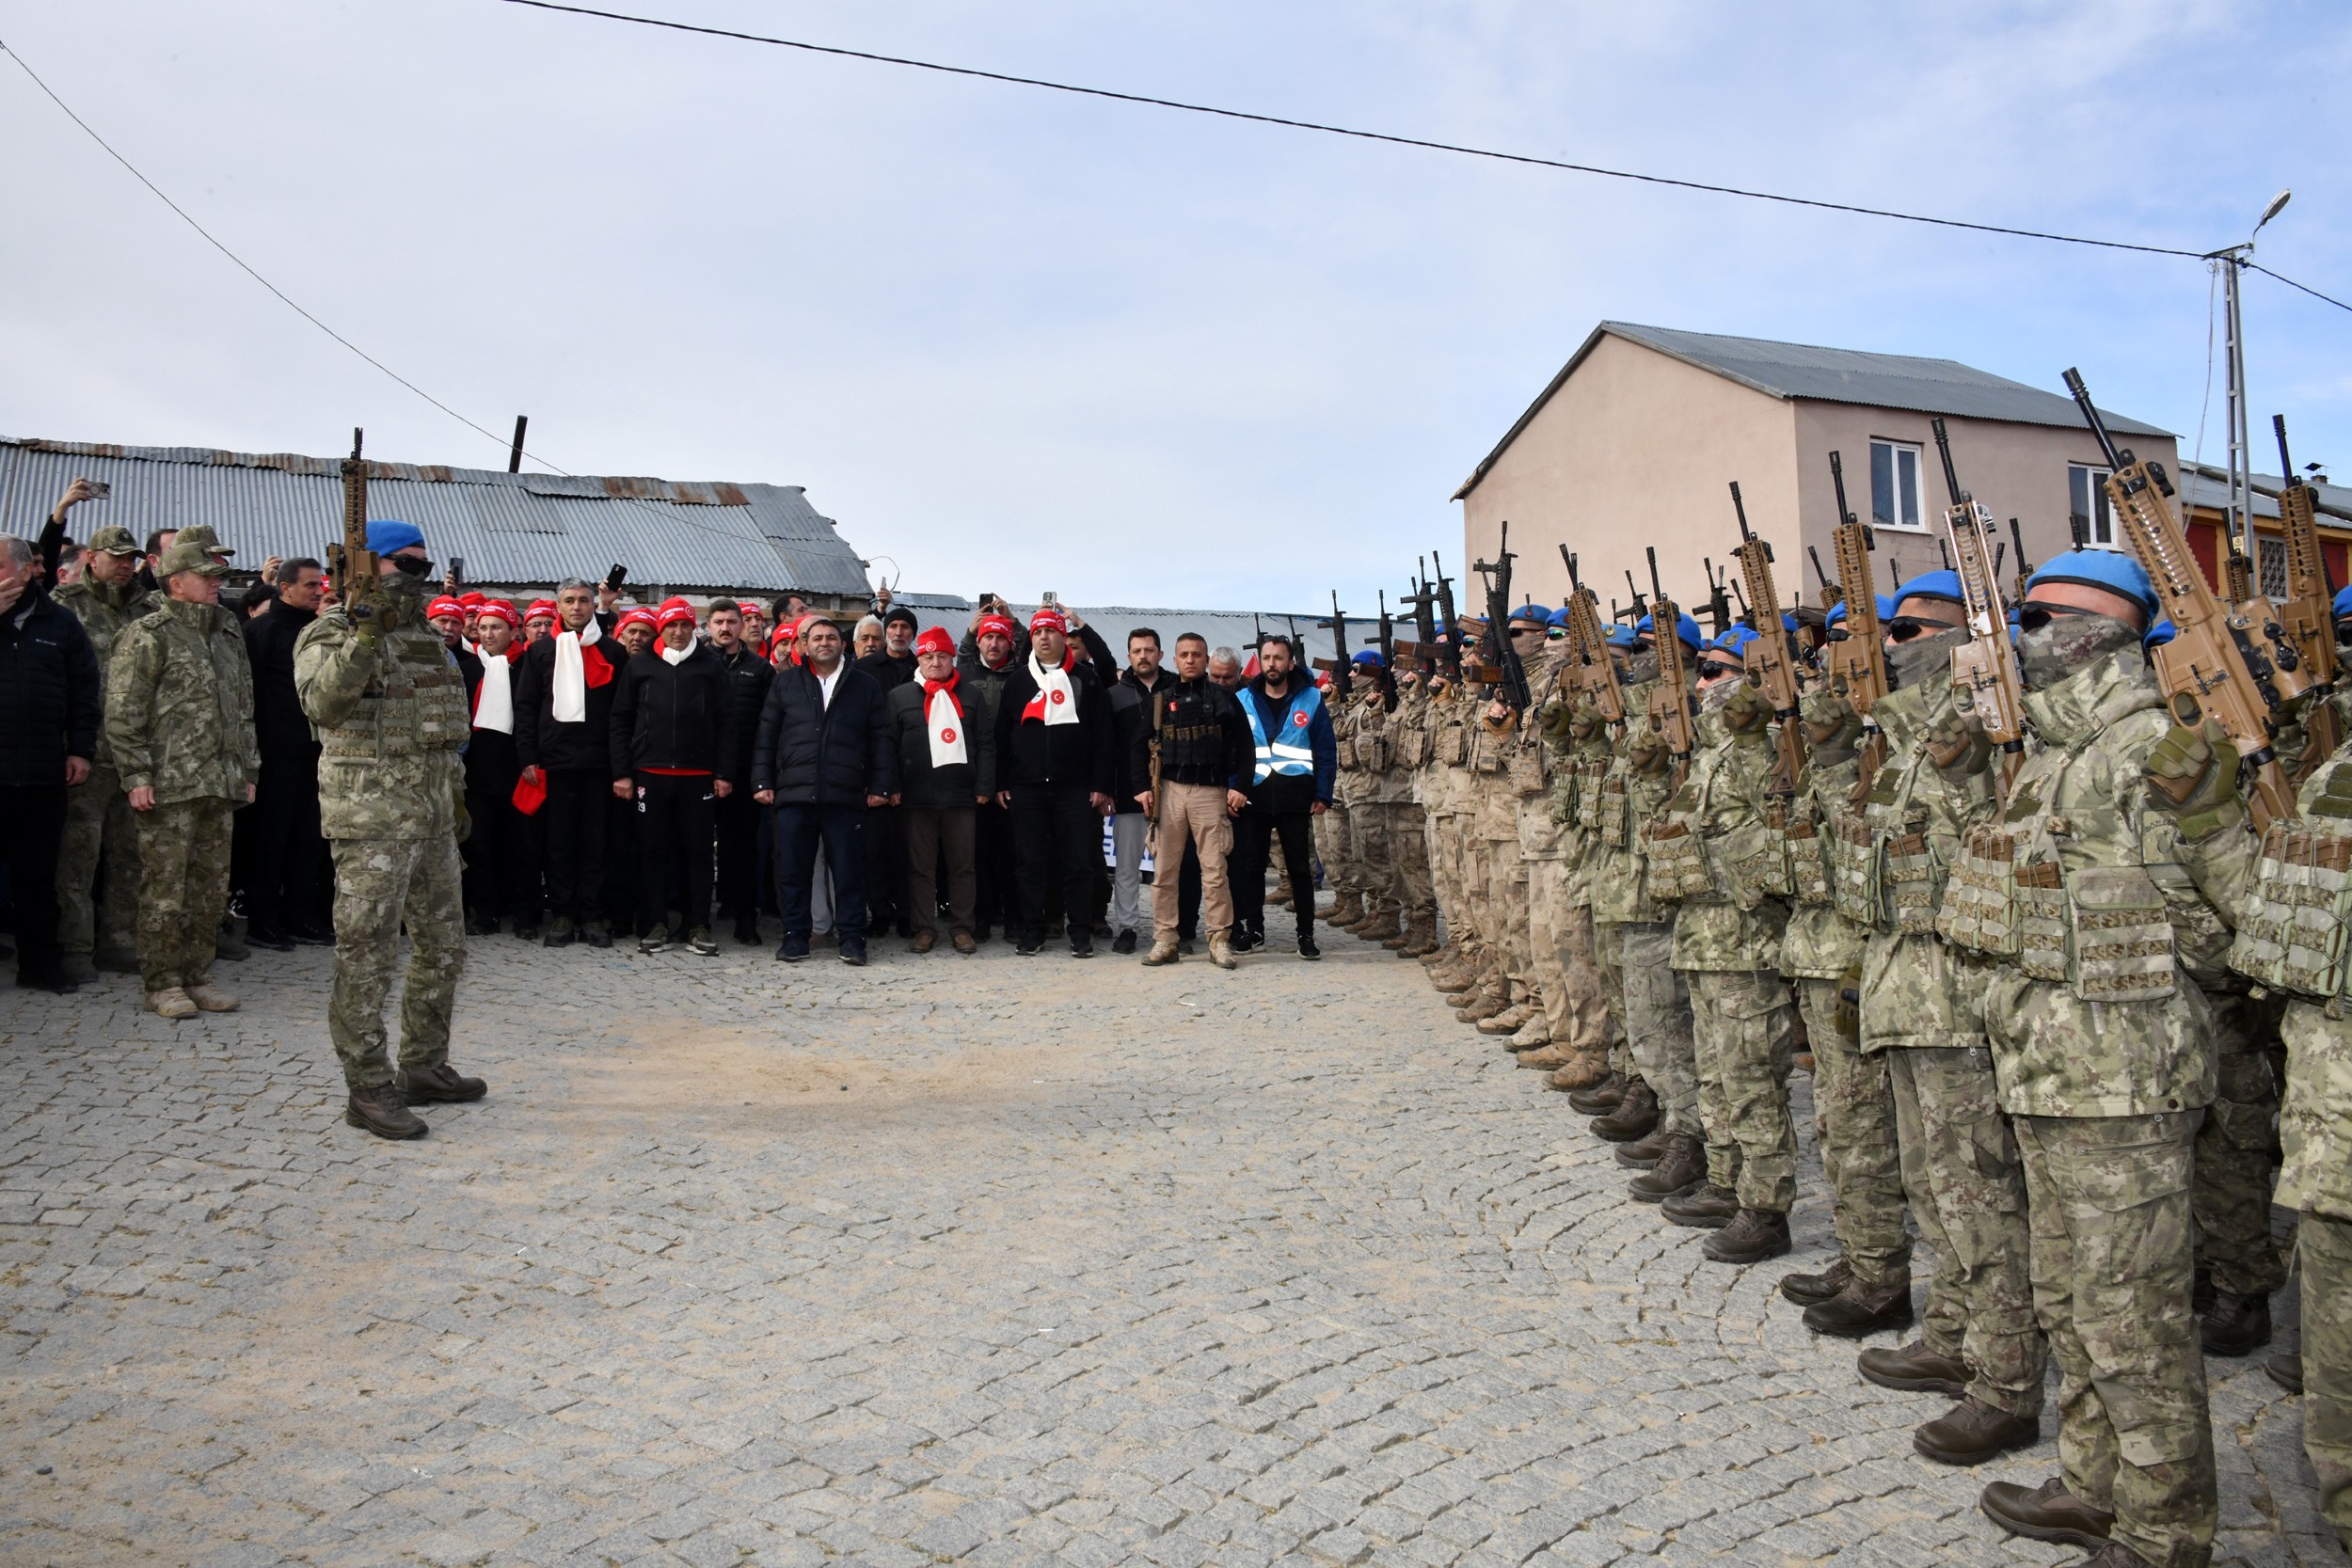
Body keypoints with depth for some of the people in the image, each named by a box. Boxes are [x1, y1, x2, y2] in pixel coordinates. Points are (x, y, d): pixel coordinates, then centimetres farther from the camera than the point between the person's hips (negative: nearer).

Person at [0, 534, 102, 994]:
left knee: (38, 875, 10)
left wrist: (81, 750, -1)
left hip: (43, 772, 0)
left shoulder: (59, 622, 6)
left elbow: (85, 689, 6)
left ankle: (40, 963, 19)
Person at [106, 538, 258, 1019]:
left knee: (211, 886, 9)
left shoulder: (229, 634, 18)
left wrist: (248, 772, 18)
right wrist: (137, 775, -13)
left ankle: (196, 975, 18)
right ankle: (162, 983, 6)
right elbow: (123, 713, -8)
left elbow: (244, 710, 22)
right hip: (169, 784, -6)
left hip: (221, 783, 7)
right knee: (165, 887, -2)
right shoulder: (147, 636, -4)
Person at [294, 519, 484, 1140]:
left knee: (443, 949, 14)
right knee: (367, 957, -3)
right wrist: (363, 635, -32)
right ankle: (368, 1090, 5)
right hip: (372, 820, -8)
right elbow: (321, 703, -26)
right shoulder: (332, 634, -7)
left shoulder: (426, 635, 17)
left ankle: (423, 1067, 28)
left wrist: (456, 796, 24)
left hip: (433, 819, 8)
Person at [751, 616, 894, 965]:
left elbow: (880, 740, 7)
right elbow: (766, 735, 10)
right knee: (793, 869, 4)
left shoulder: (866, 685, 11)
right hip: (794, 792, 1)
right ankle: (795, 934, 14)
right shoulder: (785, 682, 13)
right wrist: (763, 782, 3)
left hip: (846, 793, -1)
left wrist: (880, 786, 0)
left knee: (849, 869, 1)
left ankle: (852, 936, 9)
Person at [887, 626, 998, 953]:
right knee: (921, 866, 3)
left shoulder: (970, 697, 12)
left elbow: (985, 744, 7)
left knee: (962, 865, 4)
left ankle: (961, 928, 11)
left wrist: (984, 787, -2)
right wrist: (893, 788, -4)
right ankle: (925, 929, 10)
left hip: (961, 794, 1)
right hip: (917, 796, 0)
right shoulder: (900, 696, 9)